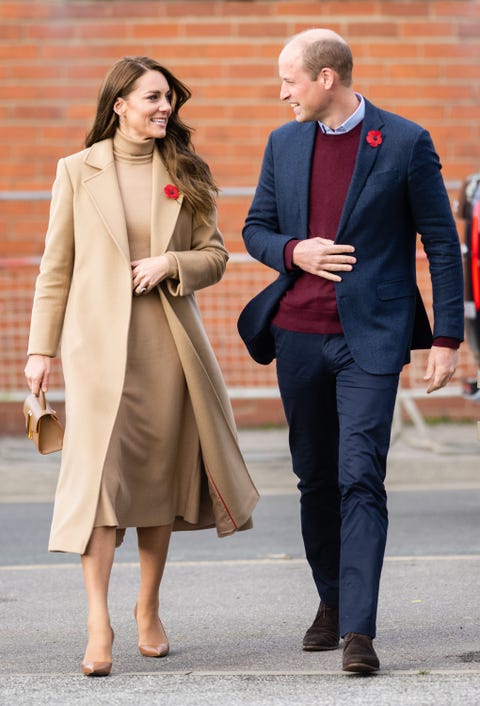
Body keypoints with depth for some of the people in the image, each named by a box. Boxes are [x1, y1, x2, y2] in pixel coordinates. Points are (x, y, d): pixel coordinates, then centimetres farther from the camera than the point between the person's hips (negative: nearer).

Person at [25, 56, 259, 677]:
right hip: (100, 342, -3)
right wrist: (40, 348, 1)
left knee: (160, 477, 6)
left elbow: (214, 255, 10)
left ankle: (148, 611, 19)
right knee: (98, 471, -12)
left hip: (168, 341, 3)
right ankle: (99, 626, -15)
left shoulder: (185, 175, 10)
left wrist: (169, 264, -10)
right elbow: (56, 268, 5)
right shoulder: (78, 171, 4)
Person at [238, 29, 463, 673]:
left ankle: (358, 631, -16)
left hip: (370, 337, -5)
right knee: (316, 478, 12)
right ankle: (331, 602, 29)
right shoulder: (283, 144, 9)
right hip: (298, 335, 5)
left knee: (360, 479, -13)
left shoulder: (406, 143, -4)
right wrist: (294, 251, -7)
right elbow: (256, 229, 16)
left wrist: (447, 337, -5)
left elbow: (442, 245, -1)